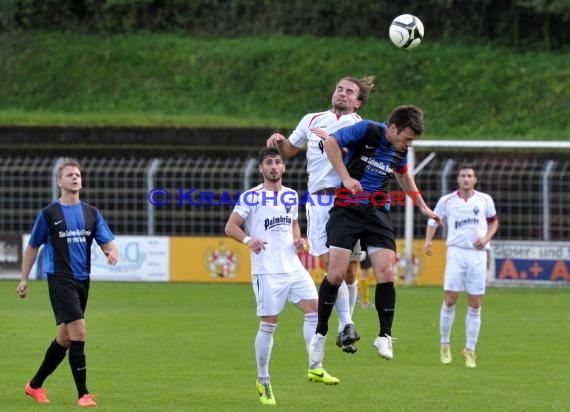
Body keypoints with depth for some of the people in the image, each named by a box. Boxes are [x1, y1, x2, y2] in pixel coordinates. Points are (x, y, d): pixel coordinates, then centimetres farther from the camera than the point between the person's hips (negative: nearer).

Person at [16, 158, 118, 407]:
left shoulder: (91, 213, 10)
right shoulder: (48, 214, -1)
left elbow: (107, 242, 7)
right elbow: (32, 248, 8)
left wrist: (112, 253, -16)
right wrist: (24, 280, 7)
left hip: (82, 281, 6)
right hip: (60, 280, -6)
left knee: (65, 338, 12)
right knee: (78, 333, -16)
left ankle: (35, 385, 29)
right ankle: (83, 394, -12)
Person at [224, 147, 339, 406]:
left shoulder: (291, 196, 14)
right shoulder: (251, 197, -3)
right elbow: (230, 227, -5)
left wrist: (298, 240, 7)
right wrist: (248, 240, -24)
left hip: (293, 266, 5)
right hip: (266, 270, -5)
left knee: (314, 308, -9)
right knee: (268, 325, -3)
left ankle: (315, 369, -4)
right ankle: (263, 382, 9)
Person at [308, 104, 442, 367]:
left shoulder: (401, 149, 7)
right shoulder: (367, 131, -11)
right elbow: (331, 142, -12)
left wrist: (422, 206, 31)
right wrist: (346, 177, -18)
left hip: (378, 213, 5)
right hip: (347, 209, -4)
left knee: (386, 273, -10)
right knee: (336, 273, -11)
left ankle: (385, 336, 1)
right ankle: (320, 333, 5)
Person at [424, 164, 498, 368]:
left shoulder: (485, 200, 6)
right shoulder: (447, 201, 4)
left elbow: (493, 221, 18)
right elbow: (434, 220, 15)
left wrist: (486, 238, 0)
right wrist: (428, 240, -2)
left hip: (478, 253, 1)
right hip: (456, 252, -1)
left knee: (475, 305, 0)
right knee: (450, 300, -8)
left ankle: (470, 350, 8)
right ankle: (444, 344, 8)